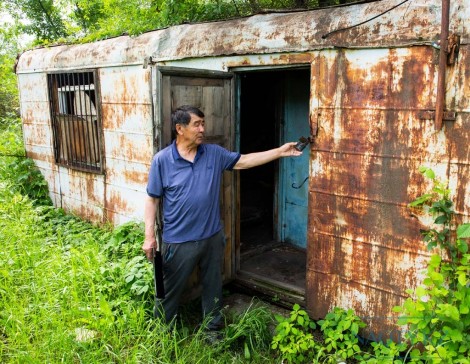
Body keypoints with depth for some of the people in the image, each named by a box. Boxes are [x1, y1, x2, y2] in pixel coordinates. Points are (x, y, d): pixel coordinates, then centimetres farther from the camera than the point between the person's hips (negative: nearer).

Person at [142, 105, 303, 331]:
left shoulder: (214, 153, 0)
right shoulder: (162, 160, -10)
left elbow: (244, 161, 6)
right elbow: (152, 199, -6)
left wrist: (280, 151, 2)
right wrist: (149, 236, -11)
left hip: (212, 236, 4)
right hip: (179, 241, -3)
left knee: (213, 287, 20)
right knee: (169, 291, 10)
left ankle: (214, 327, 41)